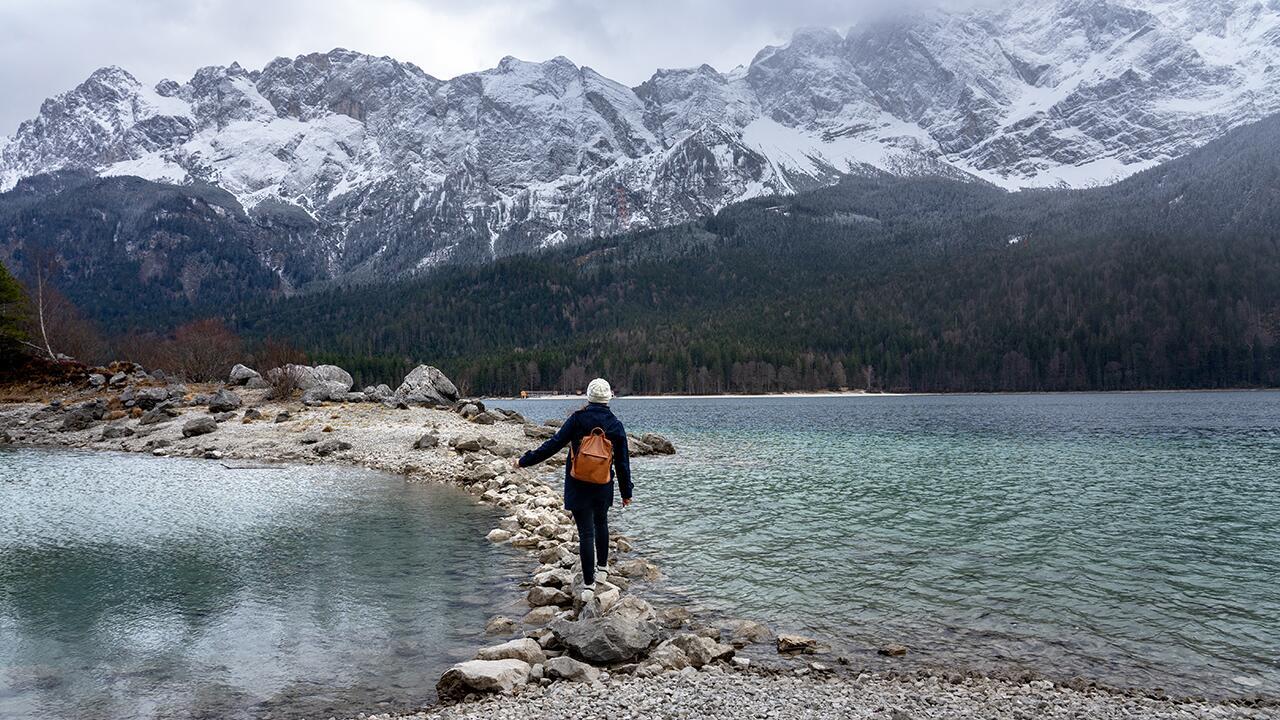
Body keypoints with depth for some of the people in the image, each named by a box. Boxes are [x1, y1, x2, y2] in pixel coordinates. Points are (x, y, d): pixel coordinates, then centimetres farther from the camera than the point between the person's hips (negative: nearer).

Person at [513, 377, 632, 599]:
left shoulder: (577, 419, -9)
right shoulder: (616, 425, -2)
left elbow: (553, 445, -12)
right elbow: (622, 462, 3)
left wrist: (525, 461, -4)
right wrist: (626, 491, 13)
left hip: (578, 487, -2)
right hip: (603, 488, 2)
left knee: (586, 532, -1)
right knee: (601, 523, 27)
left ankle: (588, 584, -1)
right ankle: (602, 566, 40)